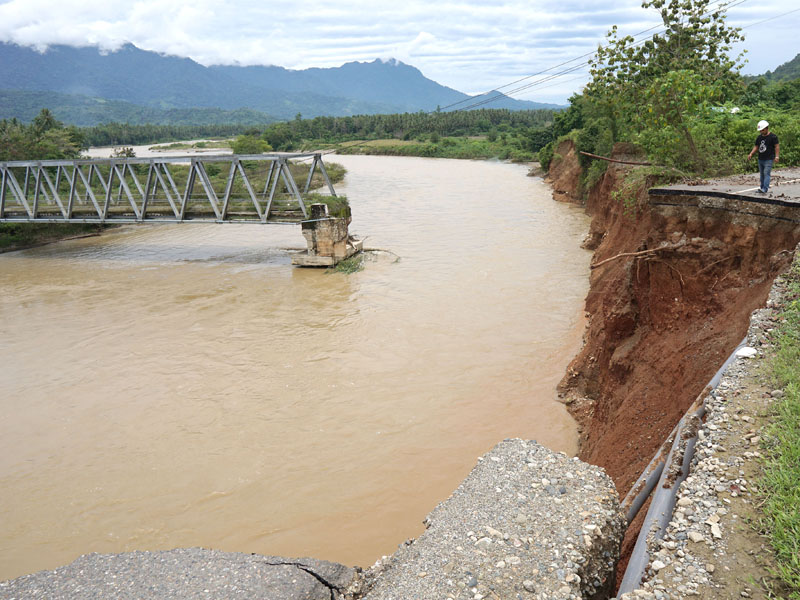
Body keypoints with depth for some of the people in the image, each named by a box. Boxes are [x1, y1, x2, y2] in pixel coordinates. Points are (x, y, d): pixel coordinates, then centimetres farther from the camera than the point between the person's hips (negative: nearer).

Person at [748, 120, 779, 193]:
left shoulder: (773, 137, -6)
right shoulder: (759, 137, 12)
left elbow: (777, 147, -8)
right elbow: (756, 147, 16)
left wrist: (776, 156, -18)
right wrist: (751, 154, 0)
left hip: (769, 159, -6)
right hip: (760, 159, 6)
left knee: (766, 173, -14)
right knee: (761, 174, 10)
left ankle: (765, 189, -21)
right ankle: (762, 186, 19)